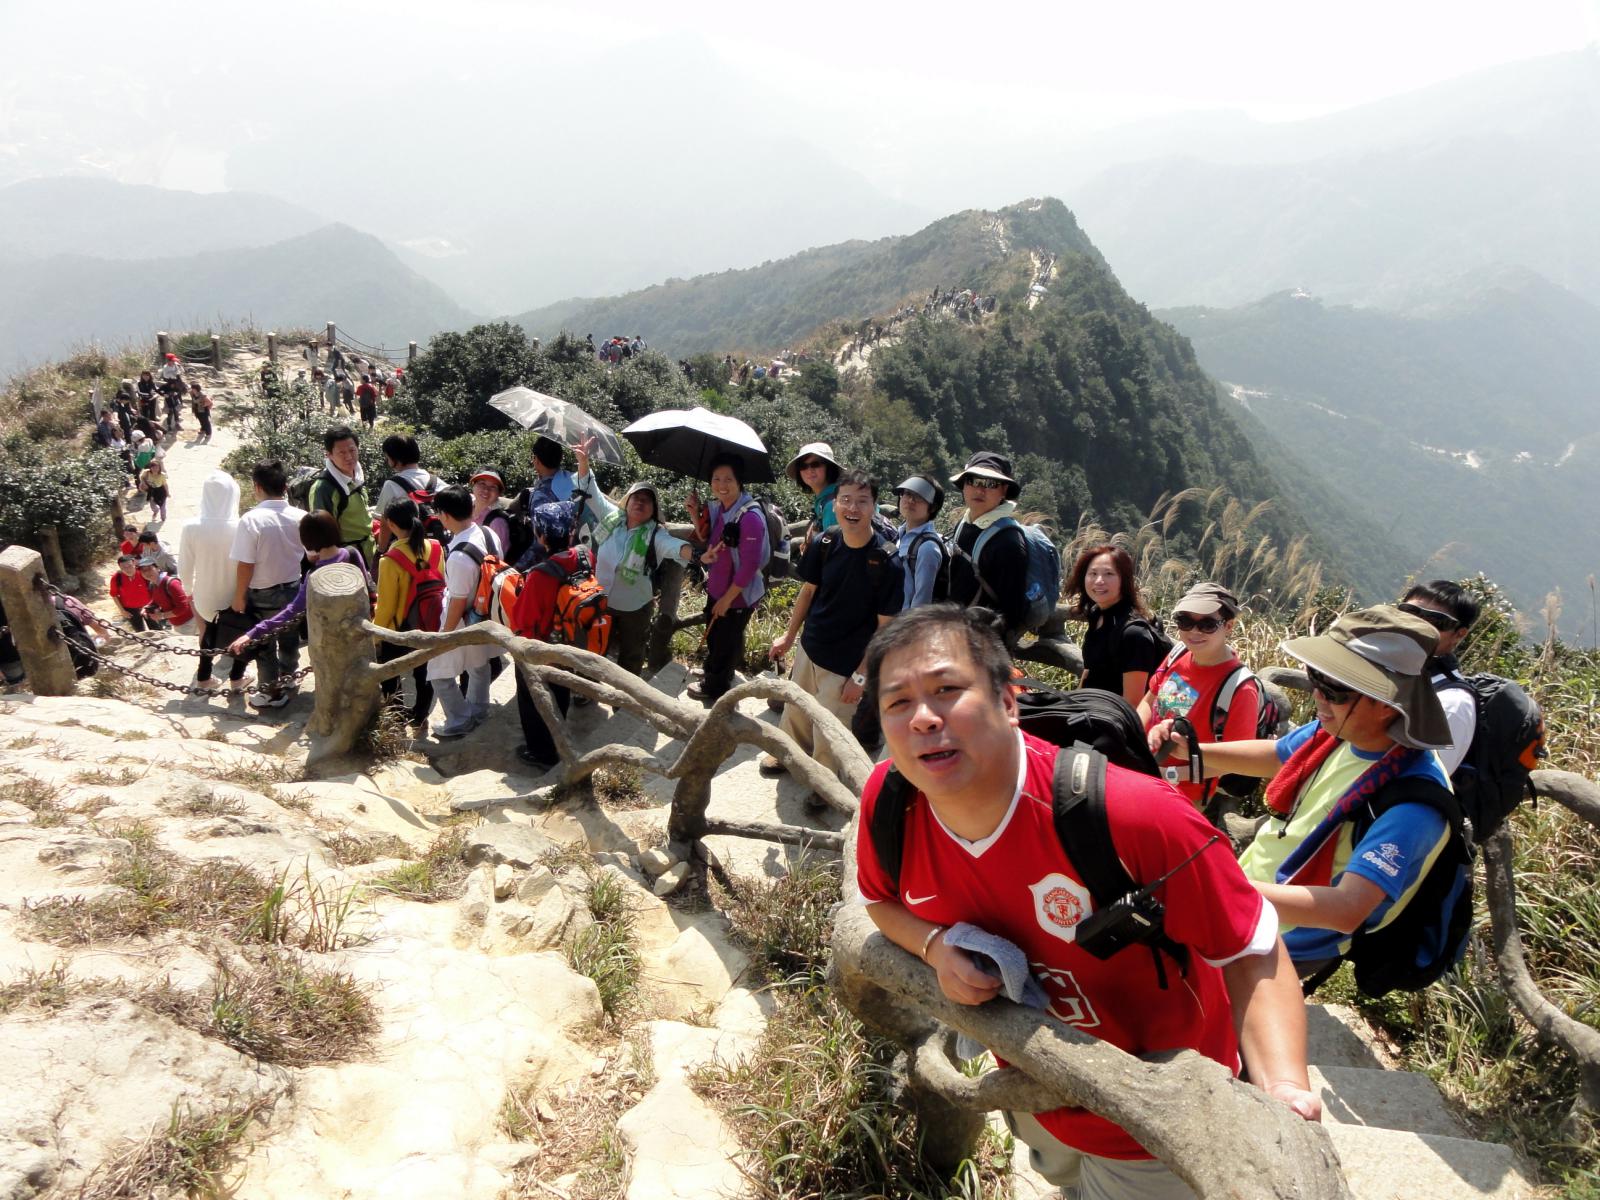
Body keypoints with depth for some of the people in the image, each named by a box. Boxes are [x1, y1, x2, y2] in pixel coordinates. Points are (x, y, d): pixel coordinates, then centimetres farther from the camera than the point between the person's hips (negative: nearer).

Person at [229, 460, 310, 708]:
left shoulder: (251, 520, -22)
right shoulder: (300, 517, -10)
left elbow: (245, 566, -19)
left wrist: (239, 597, -7)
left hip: (263, 594, -4)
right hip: (294, 589, 4)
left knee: (264, 645, 14)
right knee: (289, 639, 22)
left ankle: (271, 692, 25)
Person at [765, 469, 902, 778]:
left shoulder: (886, 562, -23)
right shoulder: (824, 544, -10)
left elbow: (884, 626, -16)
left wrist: (861, 676, -15)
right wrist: (789, 635, 12)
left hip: (845, 665, -5)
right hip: (809, 649, 5)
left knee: (828, 735, 8)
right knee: (795, 712, 25)